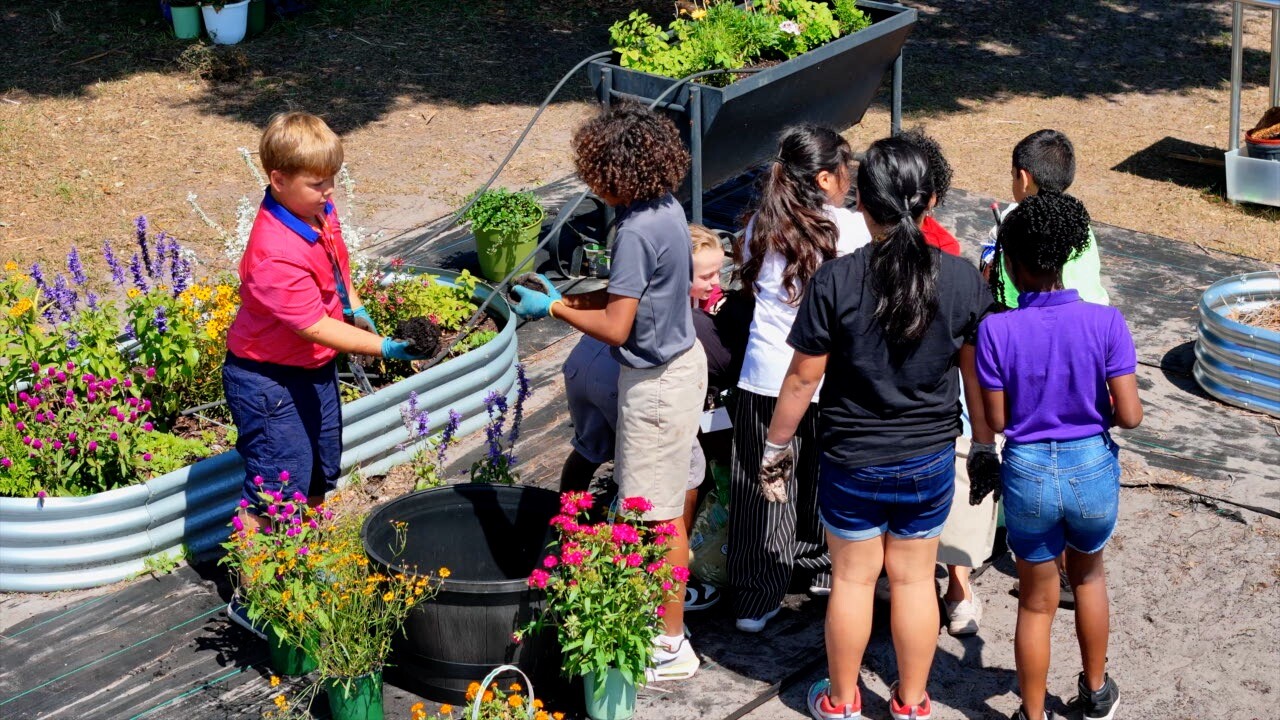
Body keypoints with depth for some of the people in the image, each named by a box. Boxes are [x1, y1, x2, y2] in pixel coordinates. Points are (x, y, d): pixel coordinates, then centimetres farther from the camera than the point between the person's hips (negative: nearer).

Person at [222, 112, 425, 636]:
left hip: (316, 368, 9)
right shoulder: (275, 254, -32)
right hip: (270, 380, -9)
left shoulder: (321, 212, -4)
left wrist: (356, 308, 8)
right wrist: (383, 348, -36)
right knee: (275, 491, -3)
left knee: (318, 474, 22)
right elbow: (316, 326, -32)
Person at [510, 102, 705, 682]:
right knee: (664, 502, 22)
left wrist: (553, 308, -11)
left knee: (658, 514, 1)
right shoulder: (667, 209, 3)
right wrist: (564, 298, 10)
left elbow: (615, 327, -24)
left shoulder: (638, 231, -26)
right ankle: (672, 594, 37)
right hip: (682, 361, 9)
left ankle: (671, 645, 12)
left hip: (657, 383, -9)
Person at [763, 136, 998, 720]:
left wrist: (776, 444, 3)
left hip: (852, 462, -2)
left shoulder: (835, 282, -19)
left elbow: (803, 377, -11)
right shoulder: (962, 280, -12)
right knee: (915, 579, 15)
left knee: (853, 578, 14)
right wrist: (984, 444, 14)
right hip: (930, 461, 2)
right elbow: (978, 375, -2)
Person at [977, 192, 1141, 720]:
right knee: (1088, 575, 30)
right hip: (1092, 469, 1)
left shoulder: (996, 331, -15)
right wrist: (1094, 410, 8)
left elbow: (996, 420, -7)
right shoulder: (1105, 323, -14)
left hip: (1027, 474, -1)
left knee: (1036, 603, 18)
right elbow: (1130, 416, -13)